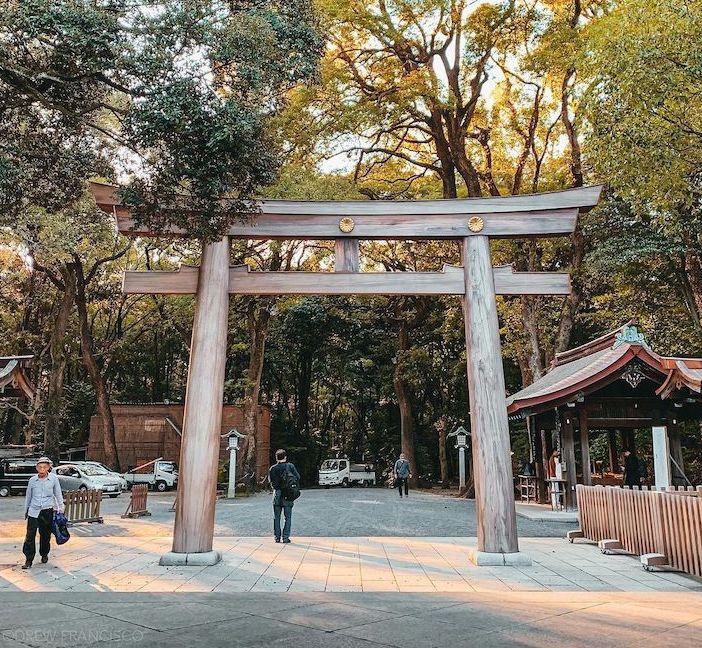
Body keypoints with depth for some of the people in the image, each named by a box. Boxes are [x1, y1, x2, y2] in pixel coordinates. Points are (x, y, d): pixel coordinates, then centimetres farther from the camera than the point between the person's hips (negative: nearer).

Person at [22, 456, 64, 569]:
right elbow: (28, 496, 11)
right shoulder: (32, 480, -3)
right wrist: (26, 510, 17)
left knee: (45, 535, 11)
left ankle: (44, 555, 31)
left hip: (47, 511, -1)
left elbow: (58, 495, 3)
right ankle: (29, 560, 4)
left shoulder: (53, 479, -6)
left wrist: (61, 509, 4)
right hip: (34, 511, 1)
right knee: (30, 535, -5)